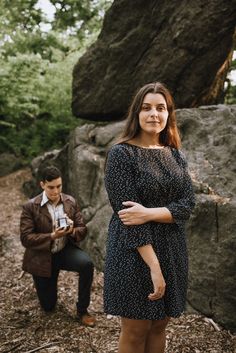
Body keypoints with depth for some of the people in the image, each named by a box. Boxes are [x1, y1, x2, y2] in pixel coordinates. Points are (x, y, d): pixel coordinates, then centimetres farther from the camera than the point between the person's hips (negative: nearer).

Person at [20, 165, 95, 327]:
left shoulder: (71, 202, -5)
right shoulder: (30, 207, -14)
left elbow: (82, 230, -2)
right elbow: (26, 238, -17)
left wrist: (72, 231, -27)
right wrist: (52, 236, -31)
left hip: (65, 250, 2)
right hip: (42, 257, -2)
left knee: (87, 264, -31)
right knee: (48, 306, 6)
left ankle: (82, 309, -10)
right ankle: (44, 281, 42)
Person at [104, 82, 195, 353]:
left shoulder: (174, 155, 6)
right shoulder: (121, 154, -11)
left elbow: (187, 205, -2)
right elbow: (126, 212, -17)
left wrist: (150, 213, -21)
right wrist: (153, 265, -22)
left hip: (171, 251, 5)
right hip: (134, 253, -5)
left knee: (159, 326, 16)